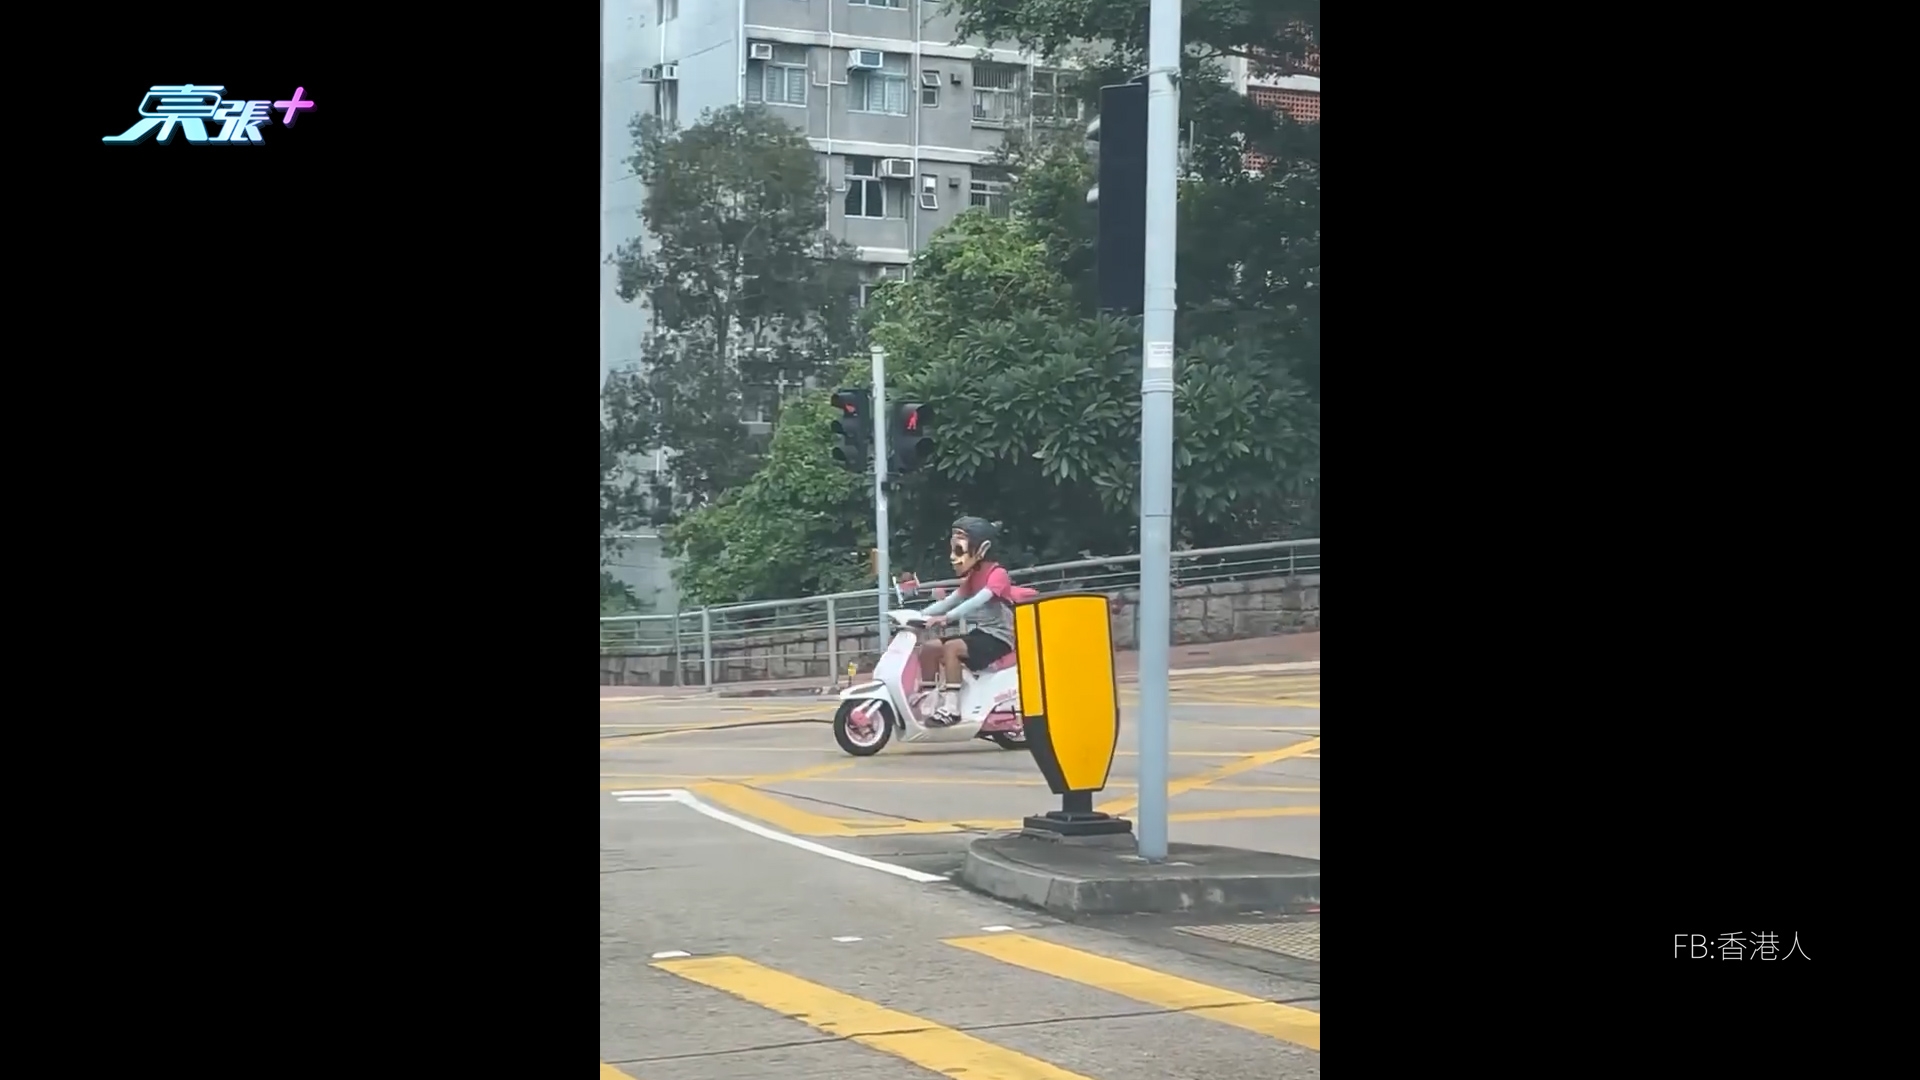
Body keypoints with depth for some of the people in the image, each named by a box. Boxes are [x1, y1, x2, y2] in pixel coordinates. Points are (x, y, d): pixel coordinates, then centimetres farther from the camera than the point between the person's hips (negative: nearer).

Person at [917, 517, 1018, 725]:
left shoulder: (997, 574, -12)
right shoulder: (972, 577, 17)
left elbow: (978, 602, -28)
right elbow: (949, 601, 10)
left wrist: (946, 617, -38)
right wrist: (920, 615, -4)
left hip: (998, 638, -9)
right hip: (981, 633, 9)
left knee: (951, 647, -30)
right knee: (929, 648, 0)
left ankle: (951, 707, -32)